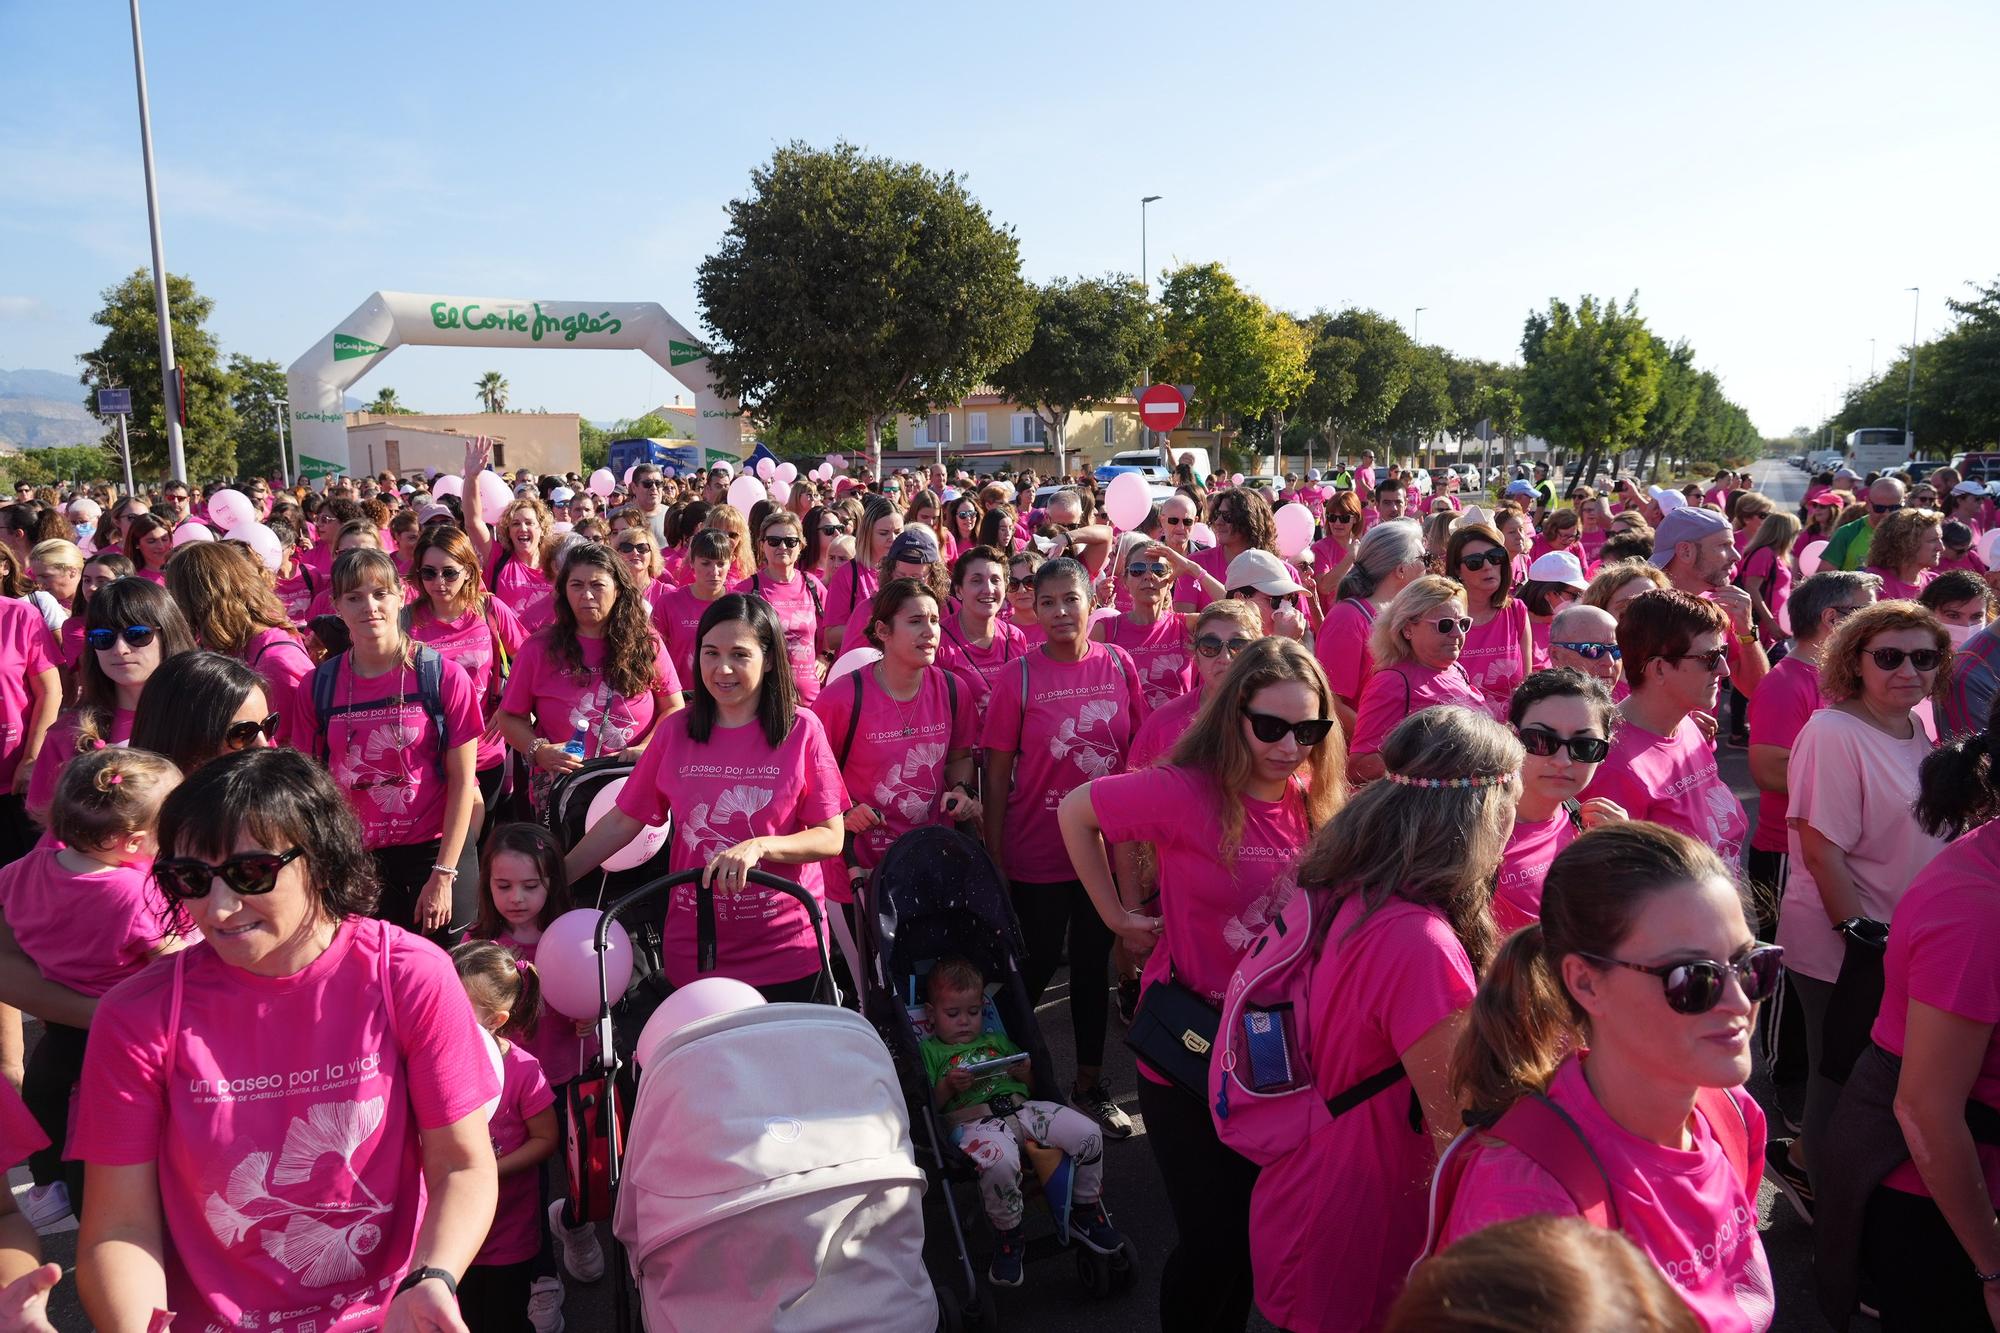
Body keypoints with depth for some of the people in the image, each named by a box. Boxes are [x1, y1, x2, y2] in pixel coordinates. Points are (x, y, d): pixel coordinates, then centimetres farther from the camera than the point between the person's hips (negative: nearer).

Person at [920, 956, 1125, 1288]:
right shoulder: (929, 1051, 18)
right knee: (1000, 1162, -40)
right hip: (974, 1120, -5)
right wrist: (948, 1085, -12)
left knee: (1088, 1133, -18)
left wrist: (1026, 1073, 5)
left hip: (1022, 1107, 5)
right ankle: (1007, 1236, -13)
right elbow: (931, 1106, 6)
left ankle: (1086, 1211, 6)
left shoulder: (997, 1041, 30)